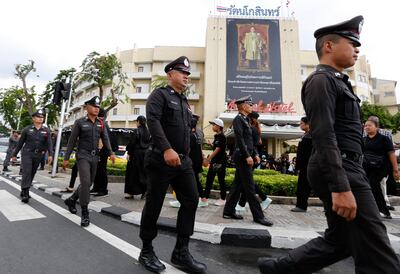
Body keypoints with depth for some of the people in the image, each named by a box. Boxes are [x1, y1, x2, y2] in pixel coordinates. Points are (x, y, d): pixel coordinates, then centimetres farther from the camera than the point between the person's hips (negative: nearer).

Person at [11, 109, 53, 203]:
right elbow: (20, 143, 7)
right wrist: (14, 154, 10)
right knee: (26, 172, -14)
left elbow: (49, 143, -7)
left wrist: (50, 155, -20)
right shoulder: (27, 129, 0)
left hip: (38, 156, 2)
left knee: (32, 174, 10)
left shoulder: (46, 130, 2)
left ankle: (24, 192, 25)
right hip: (27, 154, -2)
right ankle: (25, 193, -12)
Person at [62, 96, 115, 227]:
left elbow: (105, 139, 1)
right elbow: (71, 141, -2)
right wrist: (66, 158, -3)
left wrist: (111, 153, -14)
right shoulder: (80, 122, -3)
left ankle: (71, 200, 39)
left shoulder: (101, 123, 7)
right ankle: (85, 214, -5)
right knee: (85, 182, -15)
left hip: (95, 157, 5)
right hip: (83, 156, -5)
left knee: (88, 183, 14)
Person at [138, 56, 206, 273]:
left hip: (183, 161, 7)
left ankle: (181, 252, 14)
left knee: (191, 200, 1)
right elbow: (153, 121, -19)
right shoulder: (159, 94, -1)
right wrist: (167, 149, -30)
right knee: (154, 205, 3)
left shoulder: (185, 102, 22)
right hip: (161, 160, -7)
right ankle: (146, 252, 23)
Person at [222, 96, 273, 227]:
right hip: (242, 157, -9)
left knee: (237, 185, 11)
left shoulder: (246, 120, 19)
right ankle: (258, 216, 5)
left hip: (245, 156, 9)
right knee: (249, 187, -4)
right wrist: (247, 156, -20)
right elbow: (239, 139, -18)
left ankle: (229, 211, 18)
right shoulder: (238, 119, -8)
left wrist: (255, 154, 12)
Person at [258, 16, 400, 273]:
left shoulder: (336, 81, 22)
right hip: (339, 171, -10)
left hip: (347, 168, 10)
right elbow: (324, 136, -21)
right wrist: (340, 187, -25)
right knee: (375, 252, -1)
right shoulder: (321, 80, -9)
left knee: (339, 240, 17)